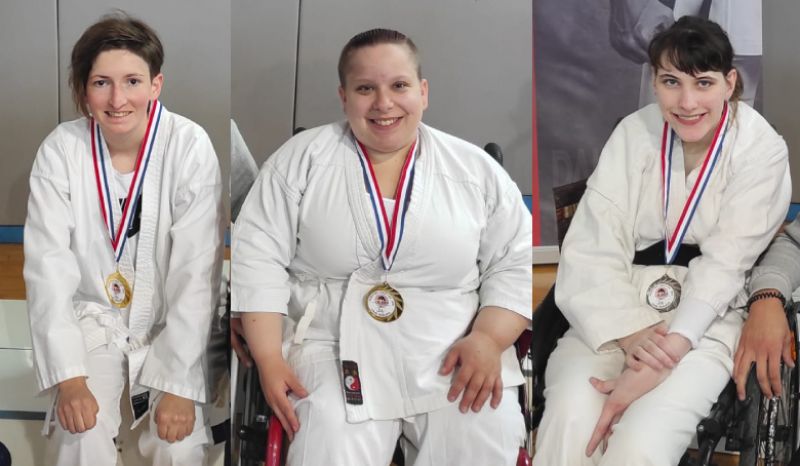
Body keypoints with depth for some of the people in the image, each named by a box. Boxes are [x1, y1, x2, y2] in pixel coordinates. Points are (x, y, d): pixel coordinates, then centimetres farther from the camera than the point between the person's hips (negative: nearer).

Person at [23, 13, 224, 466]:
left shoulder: (190, 146, -17)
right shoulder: (61, 149, -12)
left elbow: (196, 274, -17)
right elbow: (49, 267, -13)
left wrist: (179, 386, -22)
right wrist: (68, 378, -22)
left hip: (171, 326, -1)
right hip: (91, 322, 1)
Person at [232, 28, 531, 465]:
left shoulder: (475, 169, 6)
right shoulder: (302, 158, 3)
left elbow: (515, 264, 6)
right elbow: (258, 254, 0)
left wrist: (487, 340, -11)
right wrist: (268, 358, -10)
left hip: (455, 353, 1)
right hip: (335, 350, -1)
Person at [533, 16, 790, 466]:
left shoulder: (762, 150, -6)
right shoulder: (635, 133, 0)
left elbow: (724, 265, -11)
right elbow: (591, 248, -5)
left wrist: (666, 355, -24)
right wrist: (627, 333, -23)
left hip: (706, 318, -2)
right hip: (620, 306, 2)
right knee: (570, 424, -29)